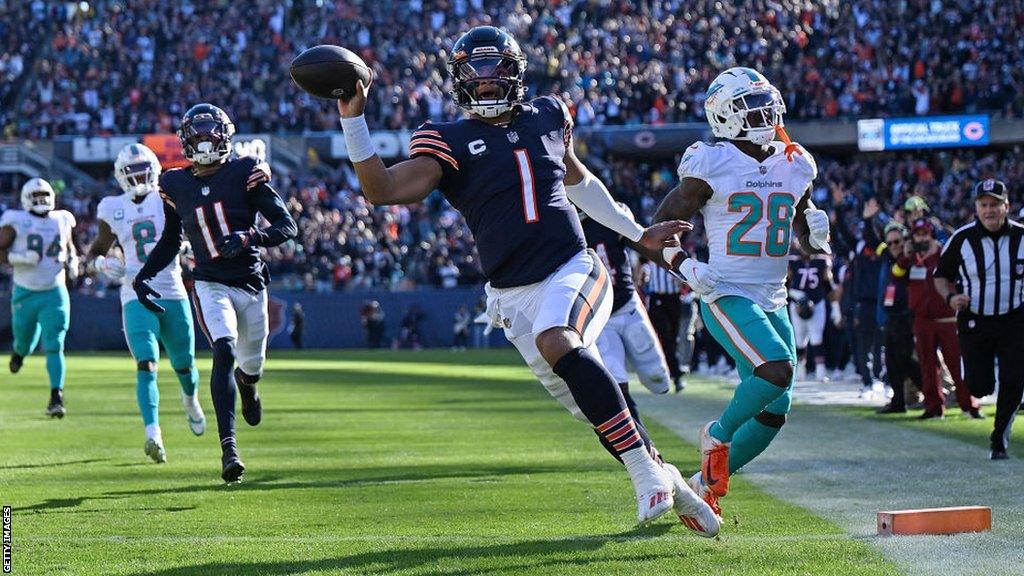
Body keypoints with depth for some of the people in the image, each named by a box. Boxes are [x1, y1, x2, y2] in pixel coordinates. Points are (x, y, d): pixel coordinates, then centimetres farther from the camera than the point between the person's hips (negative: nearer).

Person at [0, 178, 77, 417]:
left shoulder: (62, 221, 5)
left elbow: (69, 246, 23)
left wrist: (72, 262, 4)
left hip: (55, 293, 1)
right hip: (25, 294, -1)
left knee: (54, 346, -10)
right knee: (25, 343, 12)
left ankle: (56, 396, -11)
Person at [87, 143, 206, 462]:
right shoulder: (113, 209, 6)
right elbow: (96, 251, 16)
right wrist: (103, 264, -6)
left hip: (174, 294, 1)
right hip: (136, 298, -1)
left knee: (184, 364, 14)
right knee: (146, 364, -18)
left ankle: (191, 400, 49)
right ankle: (153, 434, -27)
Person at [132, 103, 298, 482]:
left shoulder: (245, 173, -6)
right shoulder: (177, 186, 3)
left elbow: (288, 226, -9)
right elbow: (170, 242, 18)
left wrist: (250, 237, -26)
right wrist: (142, 276, 7)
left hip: (251, 284, 1)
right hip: (210, 285, -1)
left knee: (252, 365, 13)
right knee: (224, 352, -25)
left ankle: (246, 381, 55)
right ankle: (228, 445, -30)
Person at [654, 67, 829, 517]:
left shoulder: (794, 166, 9)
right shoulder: (711, 165, -8)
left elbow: (806, 228, 21)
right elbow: (663, 226, -2)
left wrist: (816, 236, -2)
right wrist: (686, 267, -17)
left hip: (773, 301, 7)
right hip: (727, 297, -7)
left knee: (774, 412, 5)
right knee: (776, 369, -28)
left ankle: (706, 484, 22)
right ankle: (717, 436, -2)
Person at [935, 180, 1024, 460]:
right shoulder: (962, 239, -6)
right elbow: (941, 276, 5)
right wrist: (950, 297, -15)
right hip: (974, 321, -1)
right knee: (980, 388, -1)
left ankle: (999, 439, 15)